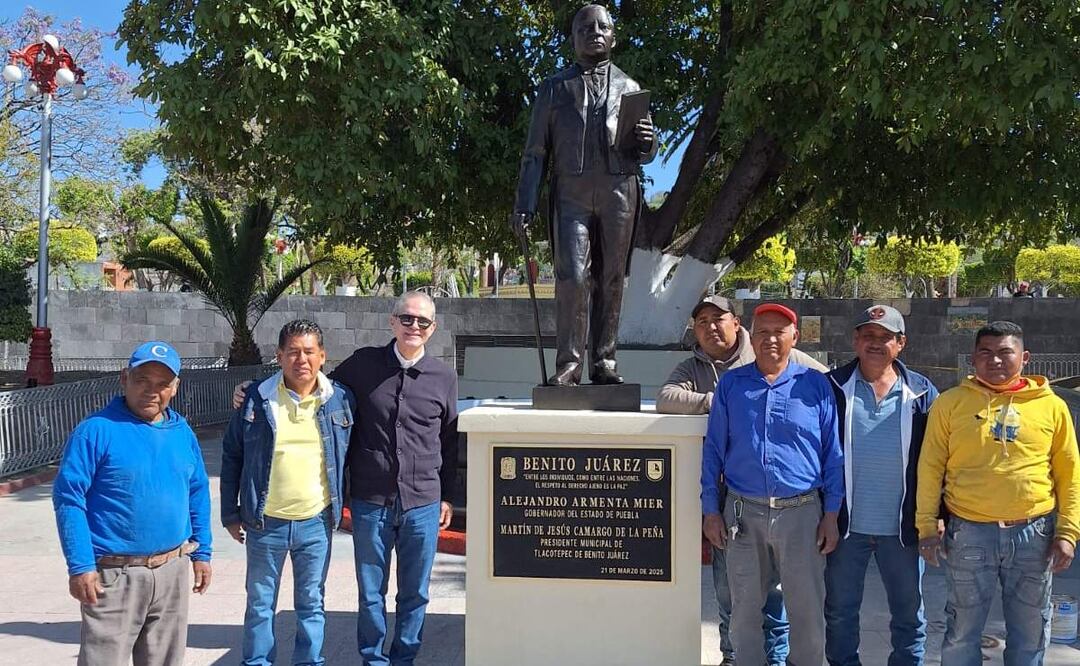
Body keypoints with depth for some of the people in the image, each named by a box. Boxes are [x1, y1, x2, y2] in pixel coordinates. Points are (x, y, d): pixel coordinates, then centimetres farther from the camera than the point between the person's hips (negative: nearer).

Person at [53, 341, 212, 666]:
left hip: (173, 571, 5)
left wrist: (201, 552, 12)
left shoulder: (182, 432, 7)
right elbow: (68, 499, -13)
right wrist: (80, 566, -16)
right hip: (114, 574, -5)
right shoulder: (96, 430, -11)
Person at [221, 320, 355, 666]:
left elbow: (347, 456, 10)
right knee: (260, 604, 14)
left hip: (316, 523, 1)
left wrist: (340, 507, 7)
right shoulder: (258, 398, -6)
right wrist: (230, 514, 2)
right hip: (265, 523, -1)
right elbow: (232, 455, 2)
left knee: (311, 604, 13)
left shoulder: (340, 399, -2)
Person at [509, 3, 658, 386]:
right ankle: (568, 364, -10)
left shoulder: (629, 88, 21)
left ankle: (603, 362, 5)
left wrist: (646, 142, -5)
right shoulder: (555, 89, 17)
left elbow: (646, 155, 20)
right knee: (572, 275, -14)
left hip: (619, 191, 2)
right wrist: (524, 205, 3)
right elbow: (536, 151, 12)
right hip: (571, 192, -1)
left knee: (611, 279, 0)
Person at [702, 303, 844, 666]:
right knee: (744, 610, 12)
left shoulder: (815, 385, 2)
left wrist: (831, 514, 0)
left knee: (808, 611, 7)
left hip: (801, 513, -1)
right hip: (743, 513, 1)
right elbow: (713, 450, 5)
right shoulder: (730, 384, 4)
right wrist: (710, 510, 2)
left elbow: (833, 454, 3)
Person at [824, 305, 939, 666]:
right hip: (846, 523, 0)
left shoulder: (921, 392, 1)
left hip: (902, 526, 1)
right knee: (840, 611, 12)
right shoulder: (833, 388, -3)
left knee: (909, 612, 14)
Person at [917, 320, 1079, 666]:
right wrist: (926, 525, -3)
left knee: (1030, 631, 15)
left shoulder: (1051, 406, 2)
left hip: (1034, 533, 1)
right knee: (963, 630, 9)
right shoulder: (950, 403, -1)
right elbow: (930, 468, 0)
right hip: (969, 533, -1)